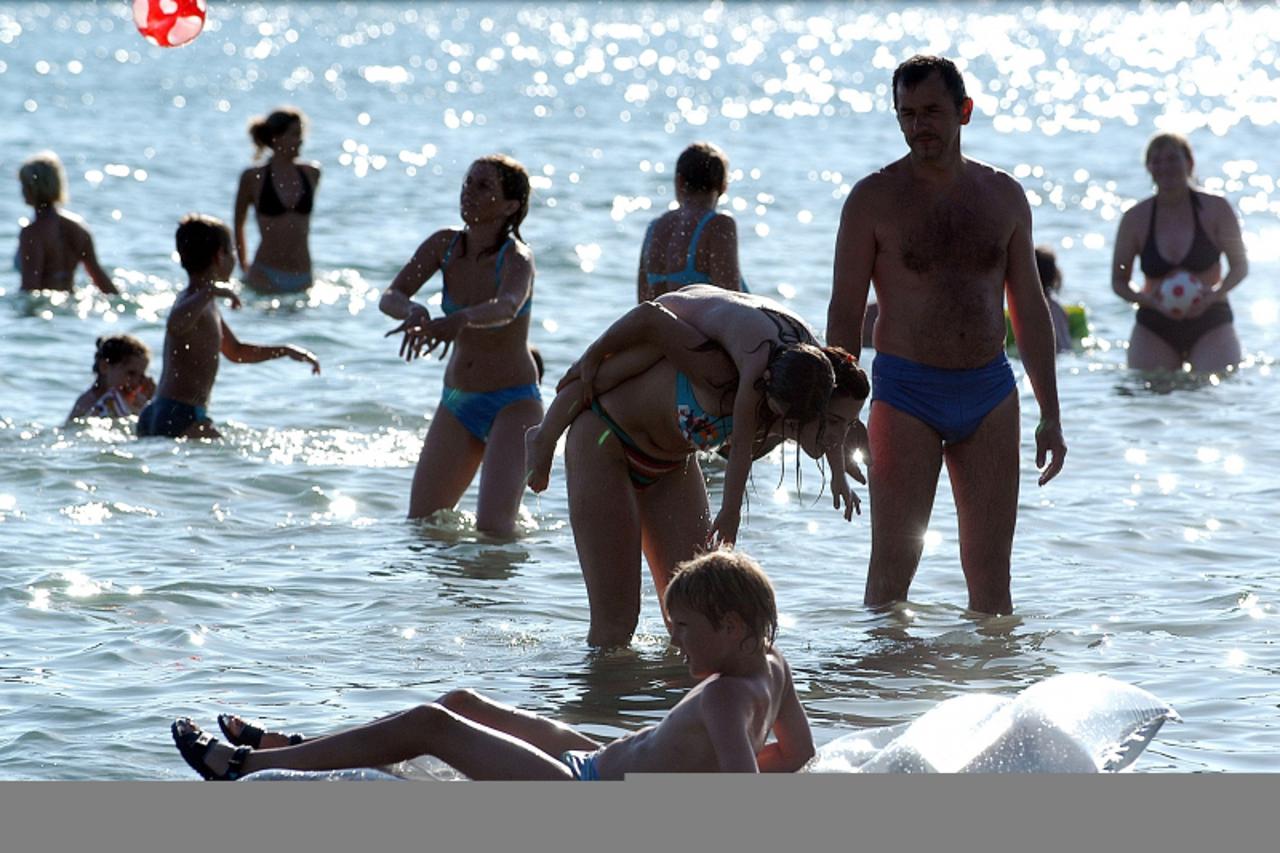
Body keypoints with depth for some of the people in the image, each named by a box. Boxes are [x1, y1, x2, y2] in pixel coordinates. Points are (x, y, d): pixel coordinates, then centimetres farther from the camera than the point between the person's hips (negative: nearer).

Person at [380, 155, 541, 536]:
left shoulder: (515, 256, -16)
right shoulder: (445, 245, -1)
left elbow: (507, 307, -38)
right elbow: (389, 297, -9)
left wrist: (459, 320, -58)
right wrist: (413, 311, -33)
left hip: (513, 404, -6)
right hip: (457, 403, 6)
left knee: (493, 526, -20)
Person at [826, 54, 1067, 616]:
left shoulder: (1003, 195, 7)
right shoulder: (874, 199, -3)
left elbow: (1029, 309, 12)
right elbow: (845, 313, -3)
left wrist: (1050, 414, 9)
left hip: (990, 392, 3)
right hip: (907, 394, -3)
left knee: (991, 574, 7)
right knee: (891, 569, -4)